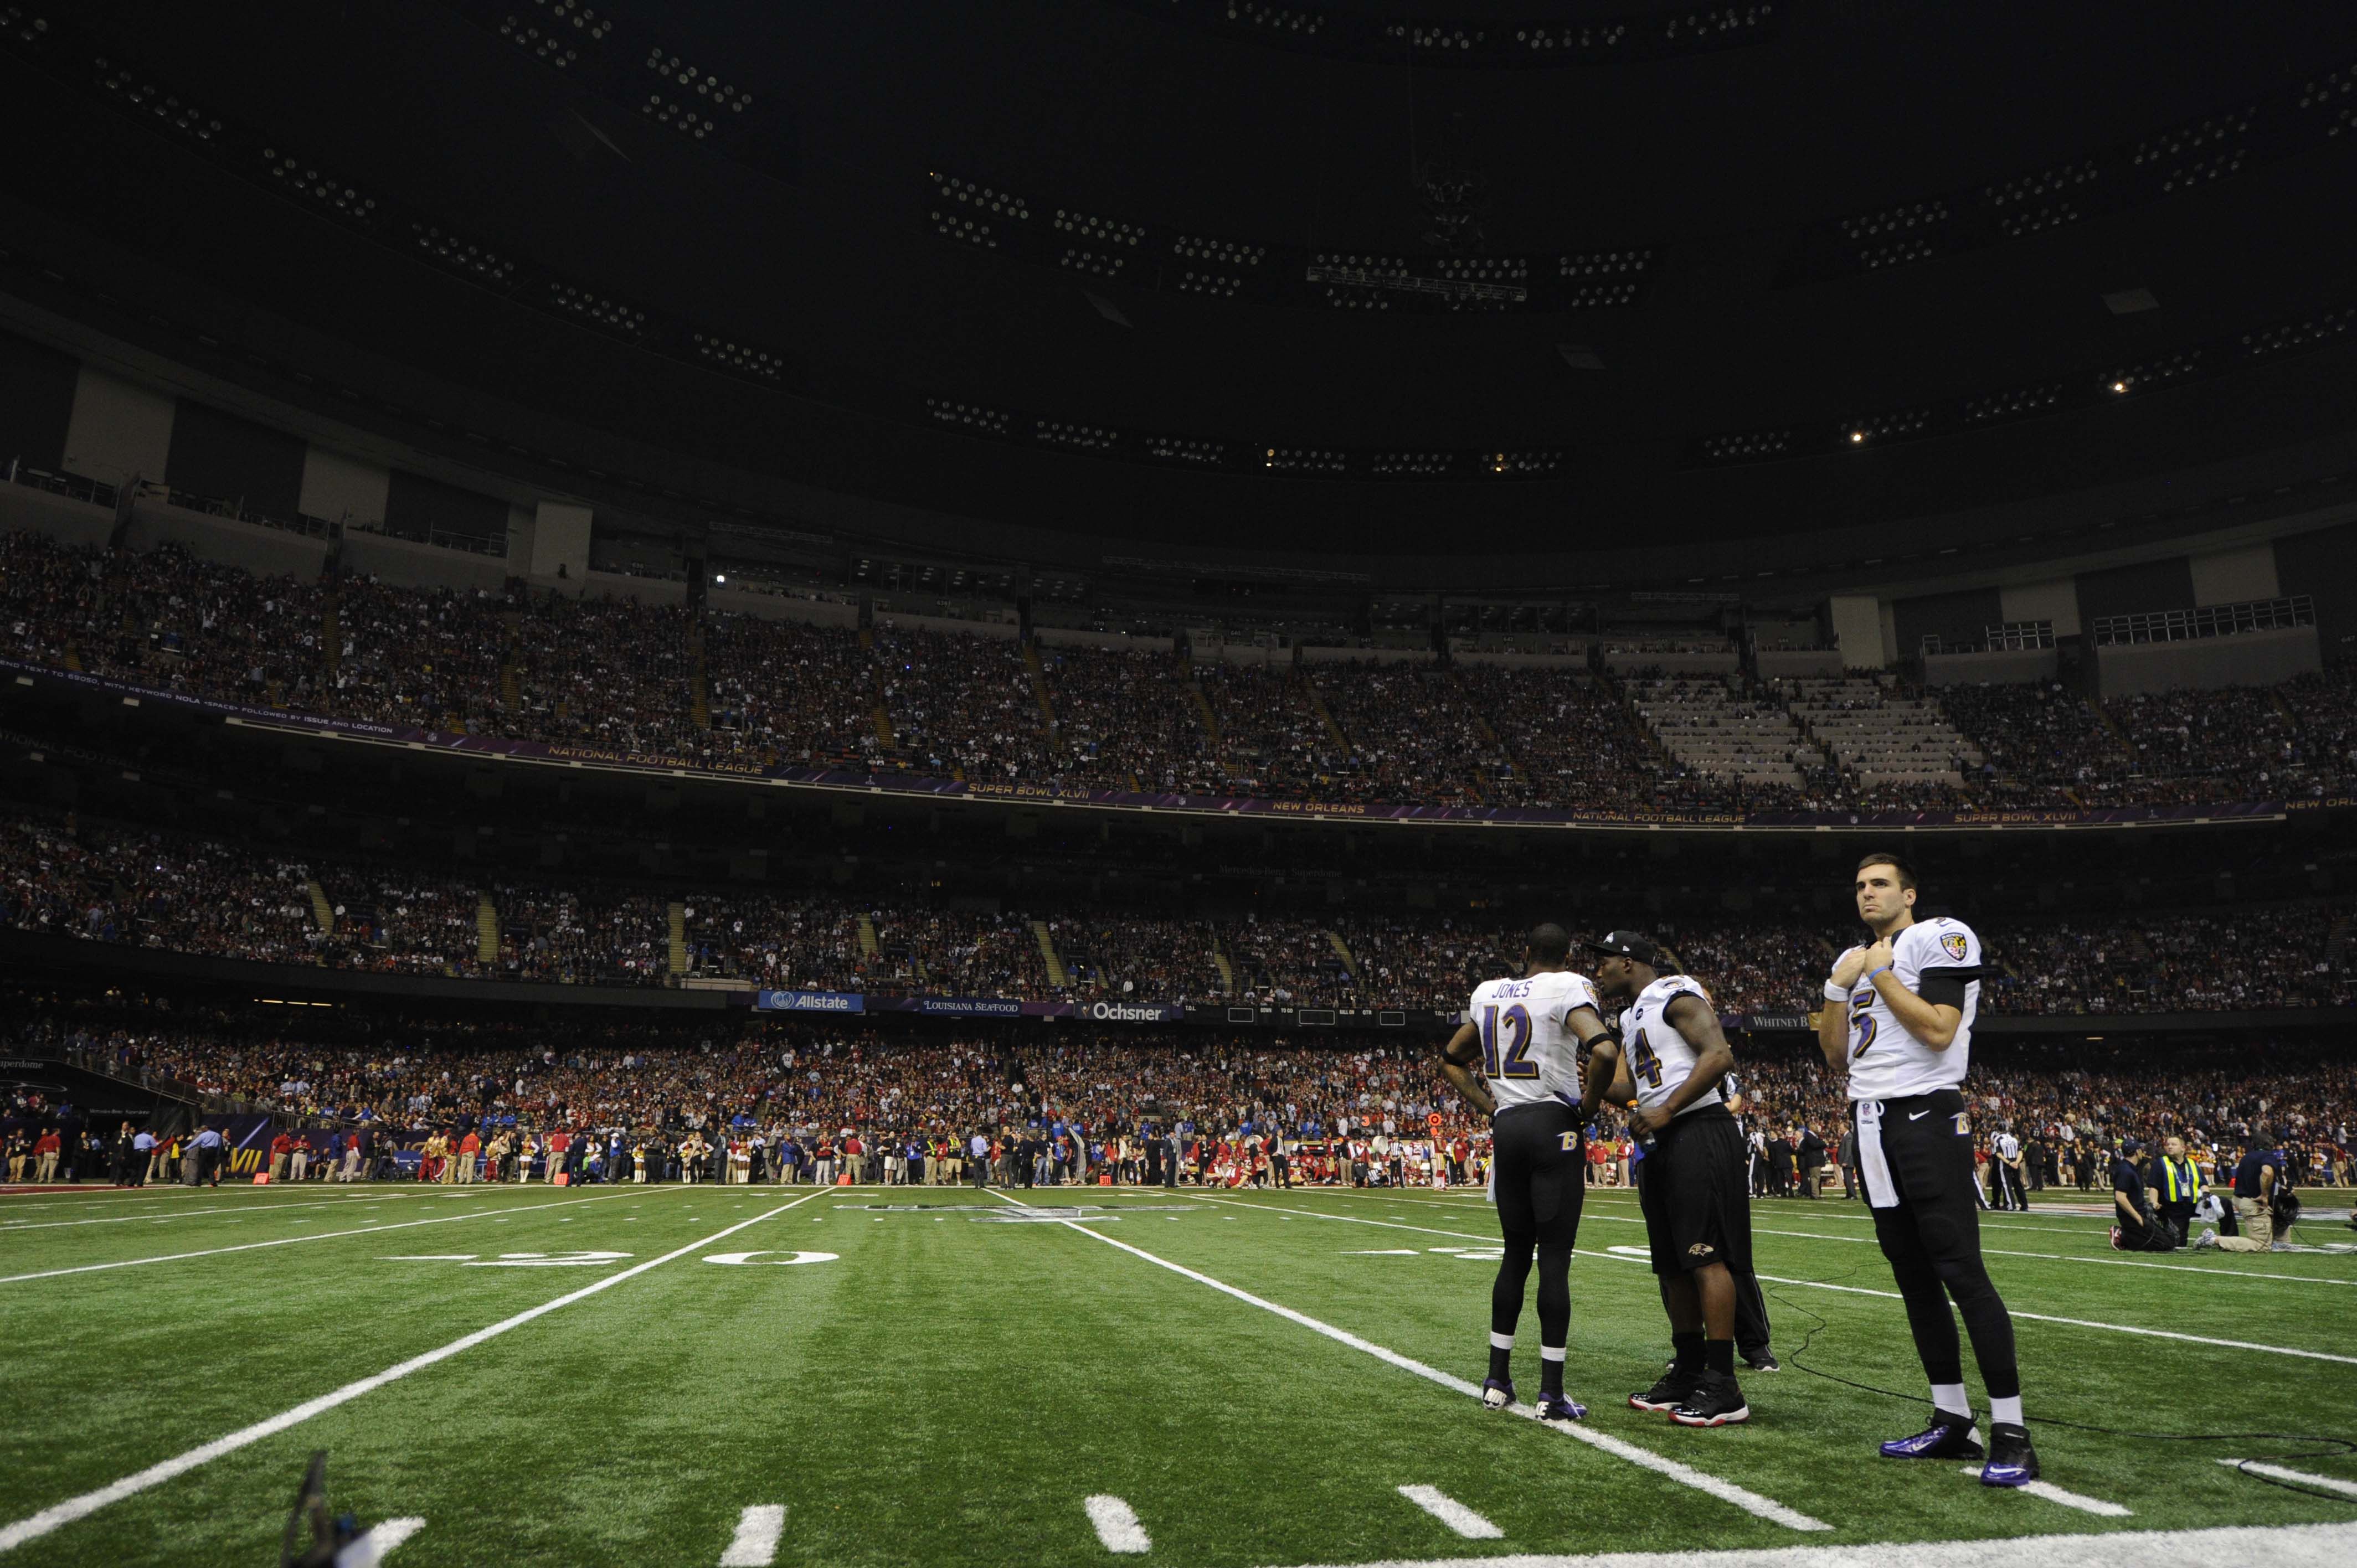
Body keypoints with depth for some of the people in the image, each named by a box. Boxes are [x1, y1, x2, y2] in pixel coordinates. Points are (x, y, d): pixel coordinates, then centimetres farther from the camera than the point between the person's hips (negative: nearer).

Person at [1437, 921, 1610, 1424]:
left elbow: (1451, 1061, 22)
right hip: (1554, 1124, -5)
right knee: (1555, 1257, -1)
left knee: (1516, 1254, 15)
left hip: (1507, 1128, 6)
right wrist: (1589, 1104, -7)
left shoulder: (1487, 994, 13)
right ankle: (1551, 1392, 2)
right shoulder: (1569, 988, -5)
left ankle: (1498, 1380, 19)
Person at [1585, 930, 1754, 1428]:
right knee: (1672, 1263, 11)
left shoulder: (1676, 995, -7)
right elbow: (1627, 1088, 18)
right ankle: (1688, 1372, 20)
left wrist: (1665, 1111, -21)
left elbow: (1719, 1055, -19)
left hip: (1699, 1133, -10)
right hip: (1660, 1145, 10)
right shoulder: (1632, 1019, 22)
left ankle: (1724, 1389, -10)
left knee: (1706, 1256, -11)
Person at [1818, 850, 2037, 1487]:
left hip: (1924, 1118, -8)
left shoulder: (1941, 938, -4)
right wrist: (1839, 987, 4)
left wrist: (1881, 975, -10)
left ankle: (2011, 1434, -7)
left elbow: (1939, 1030, -17)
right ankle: (1952, 1421, 18)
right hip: (1872, 1127, 8)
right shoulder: (1855, 959, 18)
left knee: (1962, 1271, -11)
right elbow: (1837, 1058, 16)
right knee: (1913, 1274, 10)